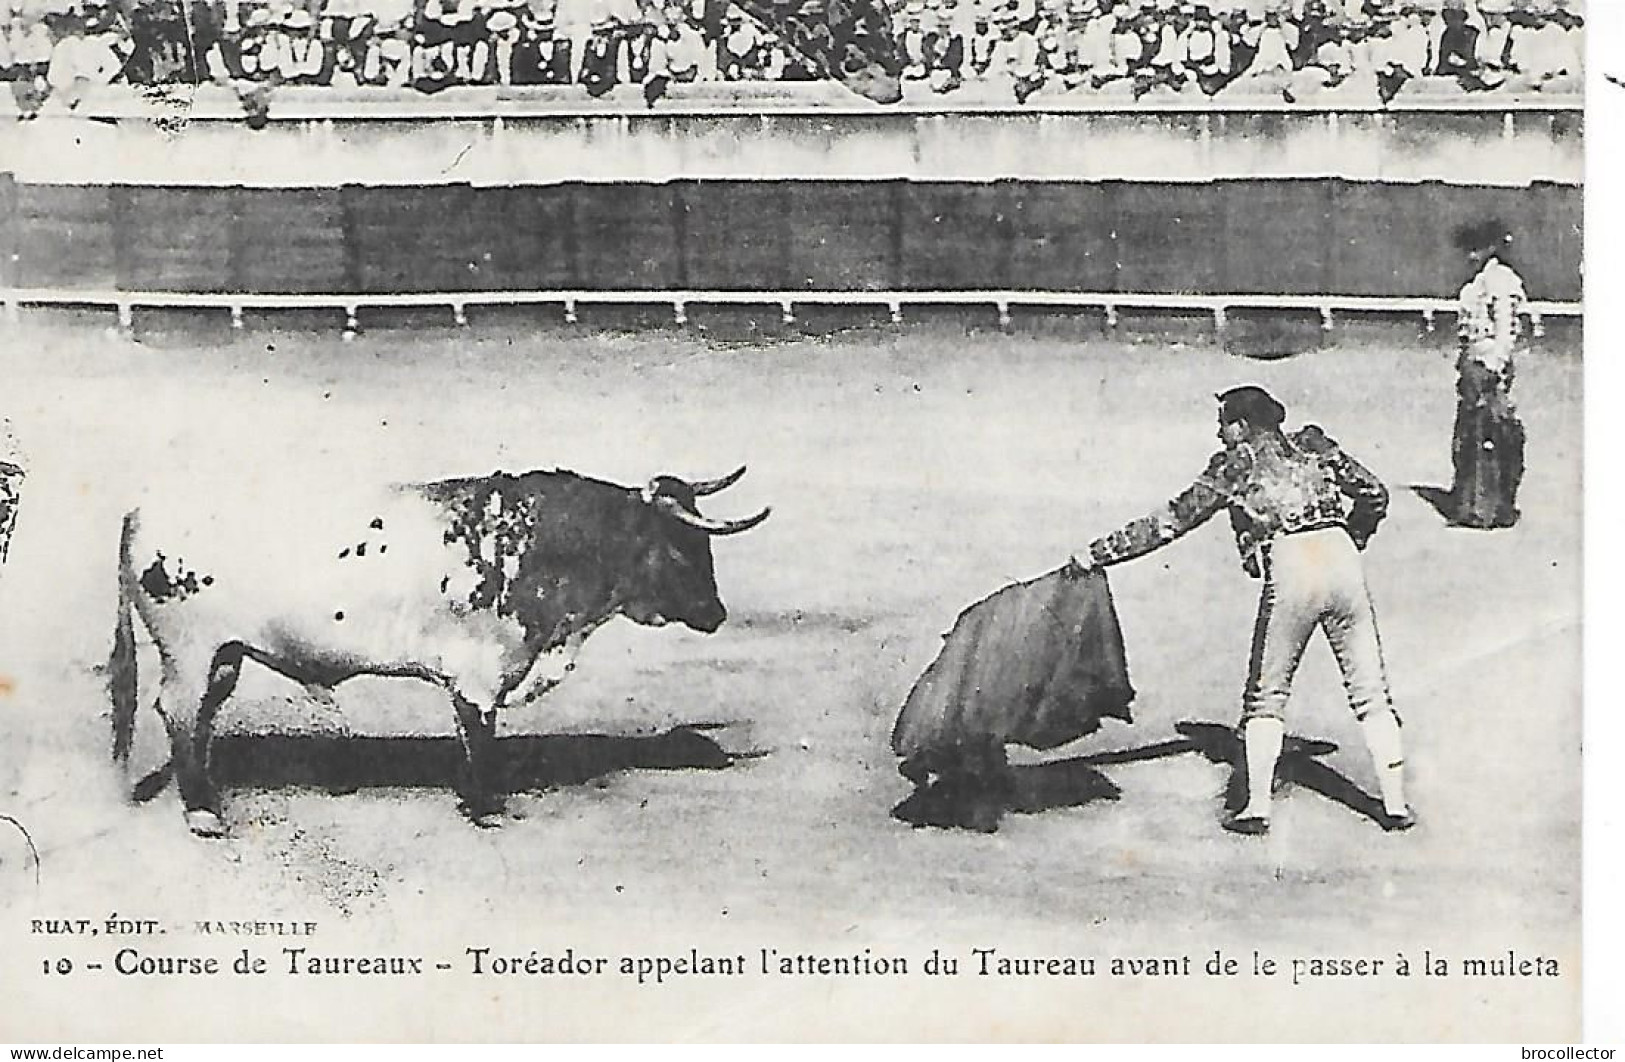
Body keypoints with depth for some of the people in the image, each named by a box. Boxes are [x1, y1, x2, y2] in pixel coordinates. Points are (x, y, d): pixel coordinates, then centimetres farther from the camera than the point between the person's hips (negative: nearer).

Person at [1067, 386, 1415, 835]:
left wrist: (1095, 556, 14)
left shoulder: (1233, 465, 11)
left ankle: (1257, 807, 6)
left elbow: (1168, 523, 10)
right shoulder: (1312, 443, 20)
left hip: (1291, 571, -3)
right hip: (1343, 560, 3)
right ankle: (1396, 805, 11)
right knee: (1370, 693, 10)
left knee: (1266, 697, 11)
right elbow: (1374, 494, 18)